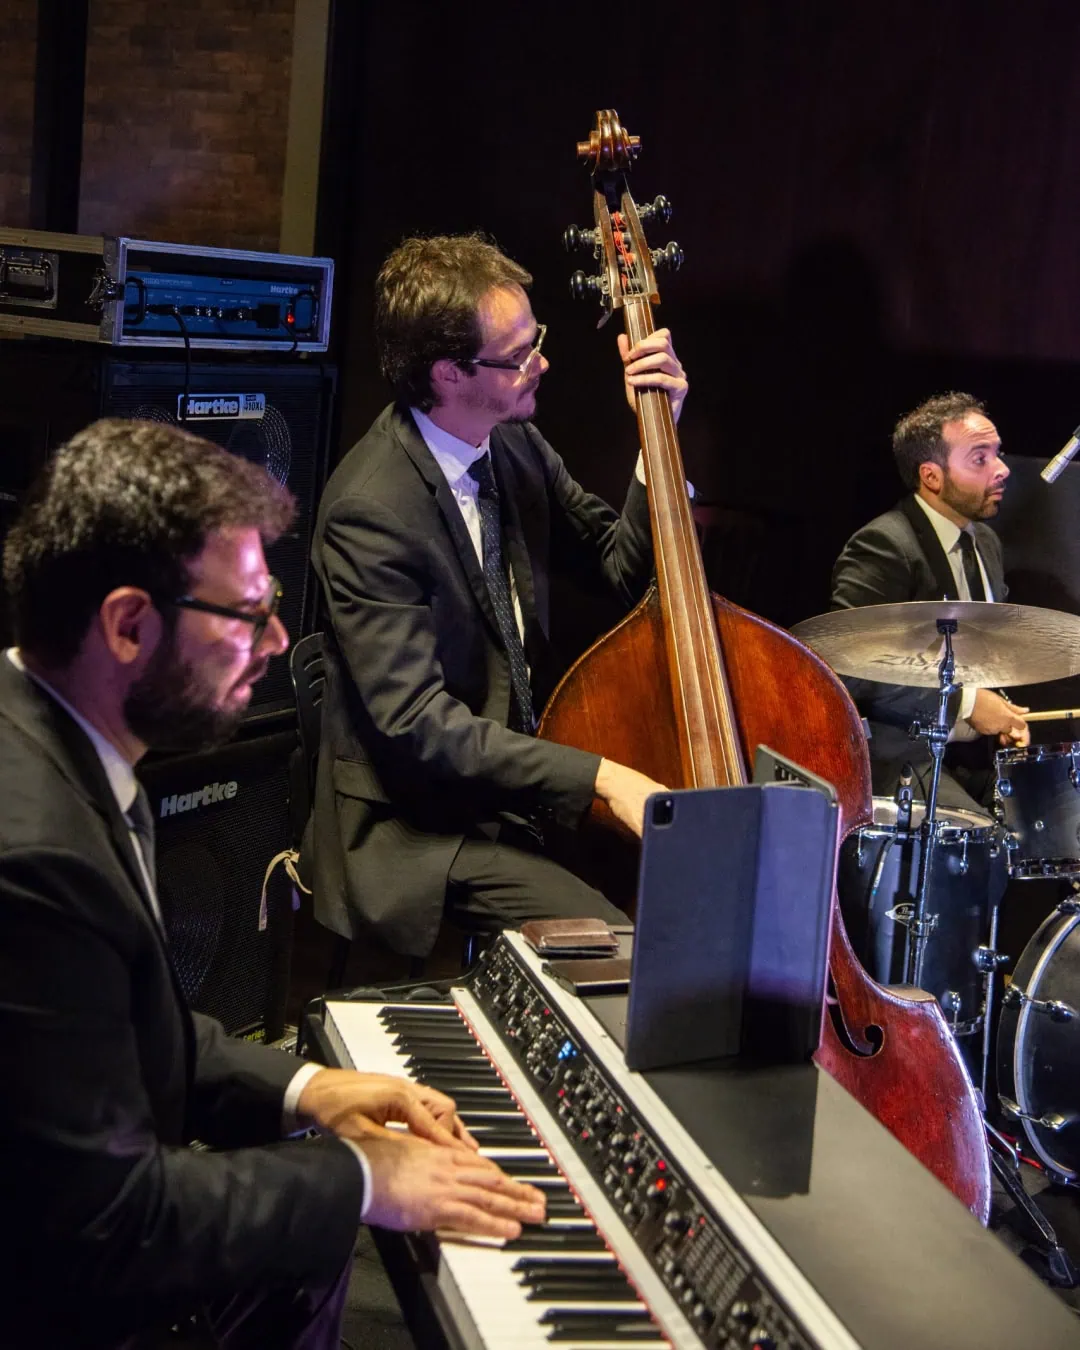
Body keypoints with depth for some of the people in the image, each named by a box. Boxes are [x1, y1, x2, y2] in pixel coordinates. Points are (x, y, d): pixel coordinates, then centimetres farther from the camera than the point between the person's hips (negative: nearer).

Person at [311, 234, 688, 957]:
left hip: (527, 781, 7)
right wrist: (599, 777, -29)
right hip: (422, 831, -7)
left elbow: (625, 568, 6)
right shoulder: (369, 511, -22)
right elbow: (415, 722, -25)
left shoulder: (514, 444, 2)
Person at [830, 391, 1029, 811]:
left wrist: (1001, 710, 7)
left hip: (977, 757, 9)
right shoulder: (881, 547, -14)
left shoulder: (986, 543, 14)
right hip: (900, 758, -8)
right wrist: (965, 702, -19)